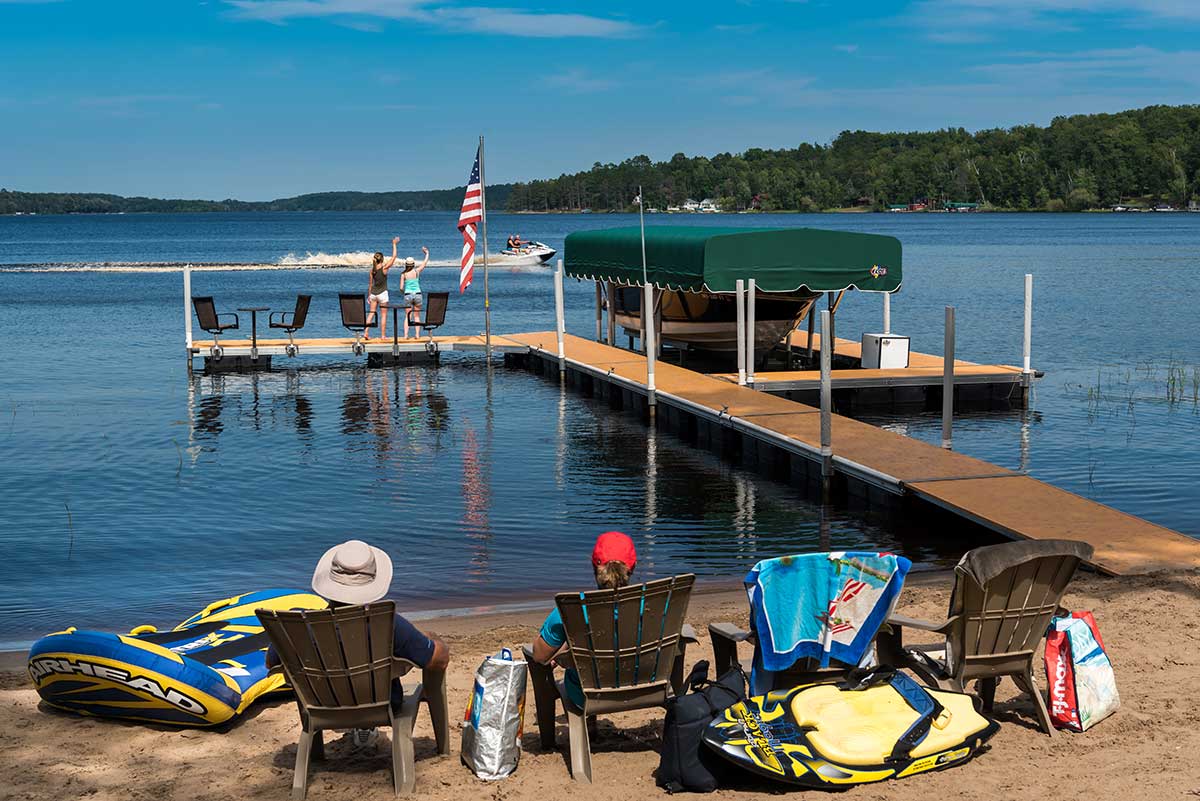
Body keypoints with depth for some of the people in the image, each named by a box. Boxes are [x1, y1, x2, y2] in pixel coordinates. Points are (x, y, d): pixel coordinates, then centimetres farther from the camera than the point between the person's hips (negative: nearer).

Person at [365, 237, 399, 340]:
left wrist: (368, 295, 17)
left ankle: (366, 332, 1)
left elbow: (370, 284, 8)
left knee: (371, 313, 11)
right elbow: (394, 257, -7)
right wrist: (394, 244, 0)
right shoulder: (384, 268, -13)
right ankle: (383, 335, 6)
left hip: (373, 293, 4)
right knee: (384, 315, 4)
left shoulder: (372, 270, 1)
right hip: (382, 293, -4)